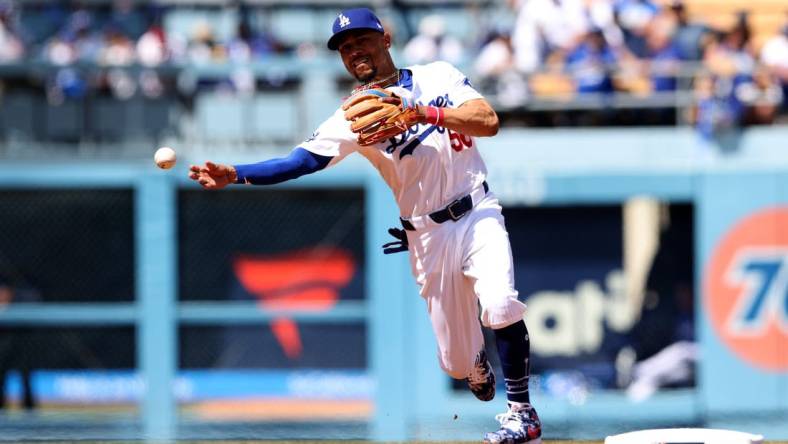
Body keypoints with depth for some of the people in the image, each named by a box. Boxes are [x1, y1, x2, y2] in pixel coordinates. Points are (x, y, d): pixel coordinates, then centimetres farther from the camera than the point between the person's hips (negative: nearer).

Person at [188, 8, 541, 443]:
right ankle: (477, 363, 41)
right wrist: (232, 174, -26)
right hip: (427, 236, 1)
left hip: (477, 215, -1)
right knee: (456, 362, 2)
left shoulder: (436, 77, 0)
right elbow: (302, 161, -12)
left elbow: (488, 121, -14)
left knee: (499, 303, -29)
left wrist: (422, 112, -26)